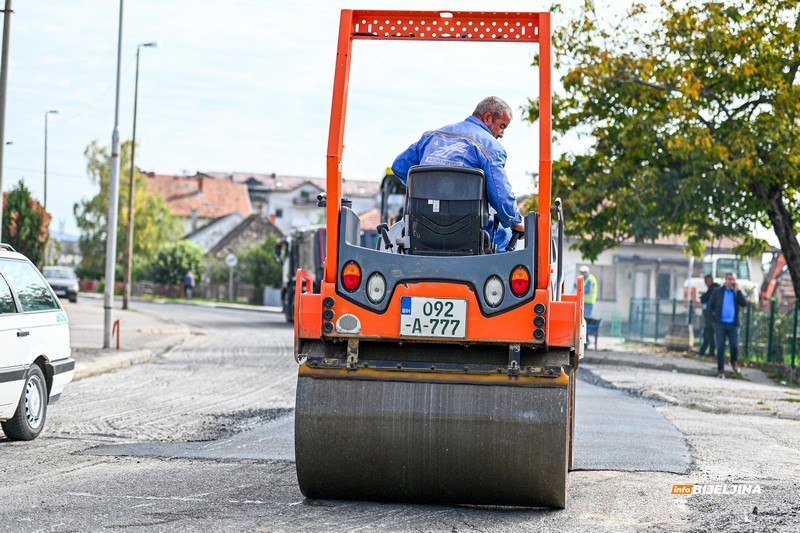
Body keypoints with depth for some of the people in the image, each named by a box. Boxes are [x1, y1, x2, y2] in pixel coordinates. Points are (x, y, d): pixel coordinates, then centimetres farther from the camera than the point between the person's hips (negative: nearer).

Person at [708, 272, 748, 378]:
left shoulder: (737, 293, 11)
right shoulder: (717, 292, 9)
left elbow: (744, 303, -4)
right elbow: (710, 305, 10)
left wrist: (737, 291, -8)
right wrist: (713, 316, -3)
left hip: (733, 324, 1)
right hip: (720, 323, -1)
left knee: (734, 346, -7)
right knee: (720, 347, -1)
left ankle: (733, 362, 23)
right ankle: (720, 370, 5)